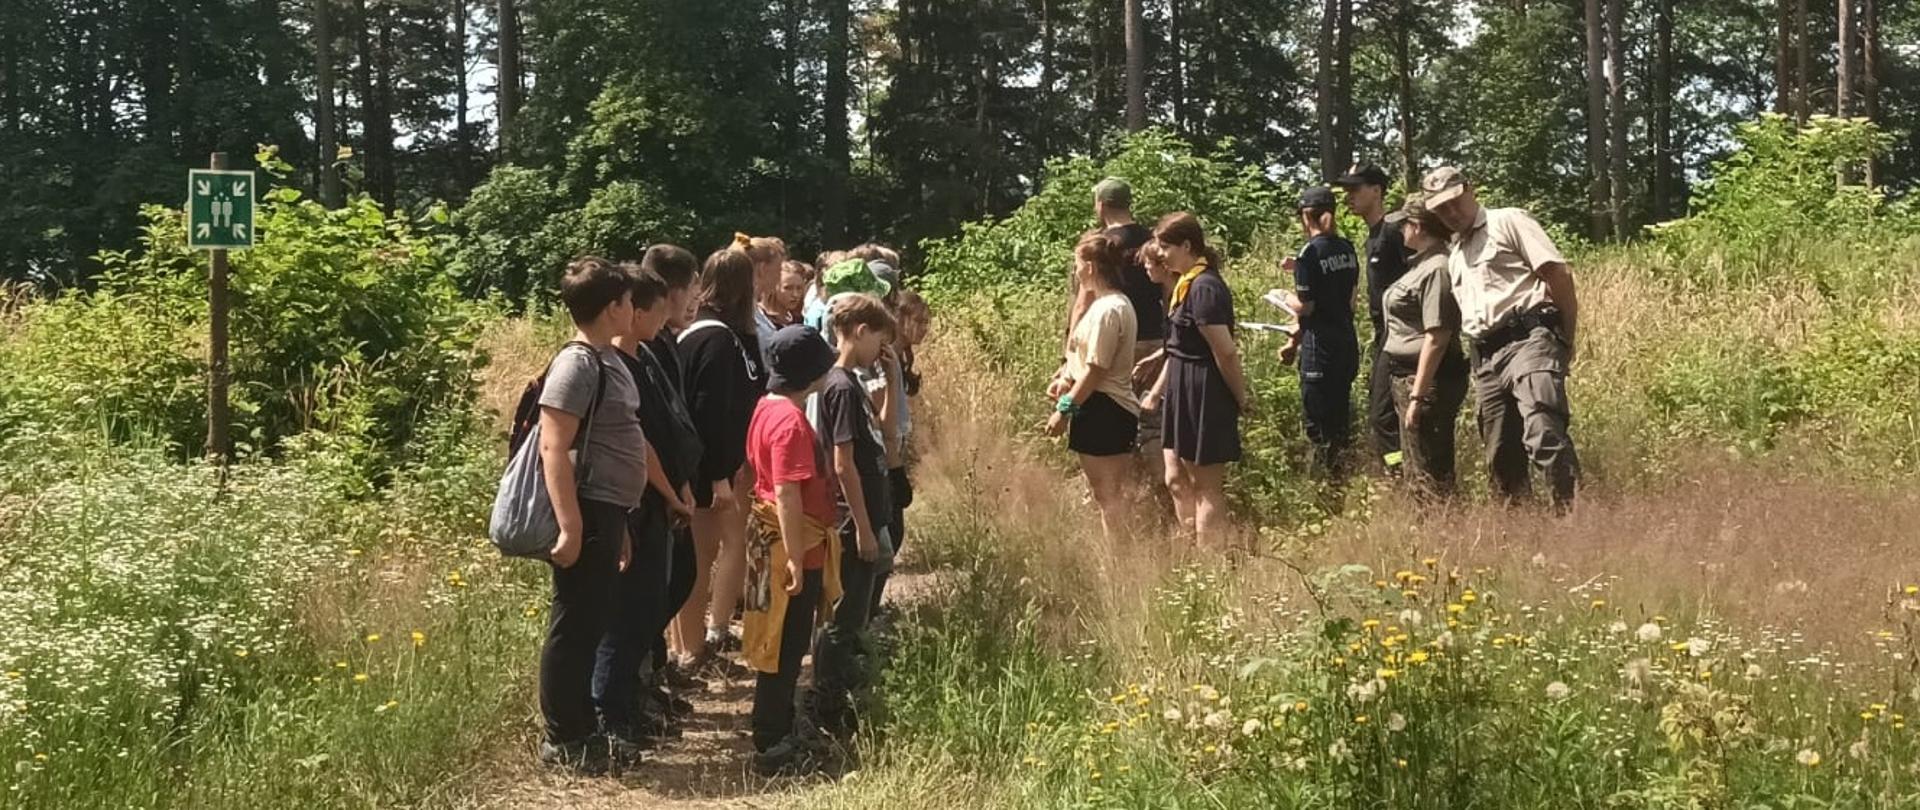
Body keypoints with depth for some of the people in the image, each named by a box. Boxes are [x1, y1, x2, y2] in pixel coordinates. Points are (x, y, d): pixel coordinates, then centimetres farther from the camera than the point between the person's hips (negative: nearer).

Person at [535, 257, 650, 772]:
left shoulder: (607, 359, 13)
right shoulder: (577, 365, -16)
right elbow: (554, 447, -21)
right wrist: (570, 526, -26)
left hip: (609, 512, 9)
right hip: (588, 514, -9)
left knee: (592, 625, 15)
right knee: (574, 627, -1)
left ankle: (583, 728, 25)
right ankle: (562, 741, 7)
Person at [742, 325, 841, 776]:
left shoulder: (769, 407, 9)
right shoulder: (791, 420, -21)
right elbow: (788, 495, -25)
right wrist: (795, 559, -25)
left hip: (774, 540, 10)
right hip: (793, 546, -10)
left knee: (784, 647, 17)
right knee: (785, 649, -2)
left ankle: (778, 734, 27)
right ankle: (772, 748, 5)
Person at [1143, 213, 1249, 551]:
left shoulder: (1204, 288, -21)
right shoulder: (1187, 284, 10)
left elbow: (1226, 352, -21)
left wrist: (1242, 399, -12)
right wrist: (1157, 391, 20)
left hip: (1204, 396, -10)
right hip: (1183, 392, 10)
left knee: (1206, 487, 0)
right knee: (1177, 480, 16)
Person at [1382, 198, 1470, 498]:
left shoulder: (1436, 270, -18)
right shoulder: (1424, 264, 12)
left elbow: (1436, 338, -23)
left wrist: (1417, 396, -24)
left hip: (1428, 379, -11)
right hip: (1407, 377, 11)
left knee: (1429, 475, -4)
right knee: (1414, 470, 18)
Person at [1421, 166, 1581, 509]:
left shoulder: (1508, 222, 4)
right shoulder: (1454, 256, 26)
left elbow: (1558, 275, -3)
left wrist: (1567, 342, -4)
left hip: (1529, 339, -8)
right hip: (1486, 358, 8)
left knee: (1544, 436, -25)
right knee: (1500, 458, 6)